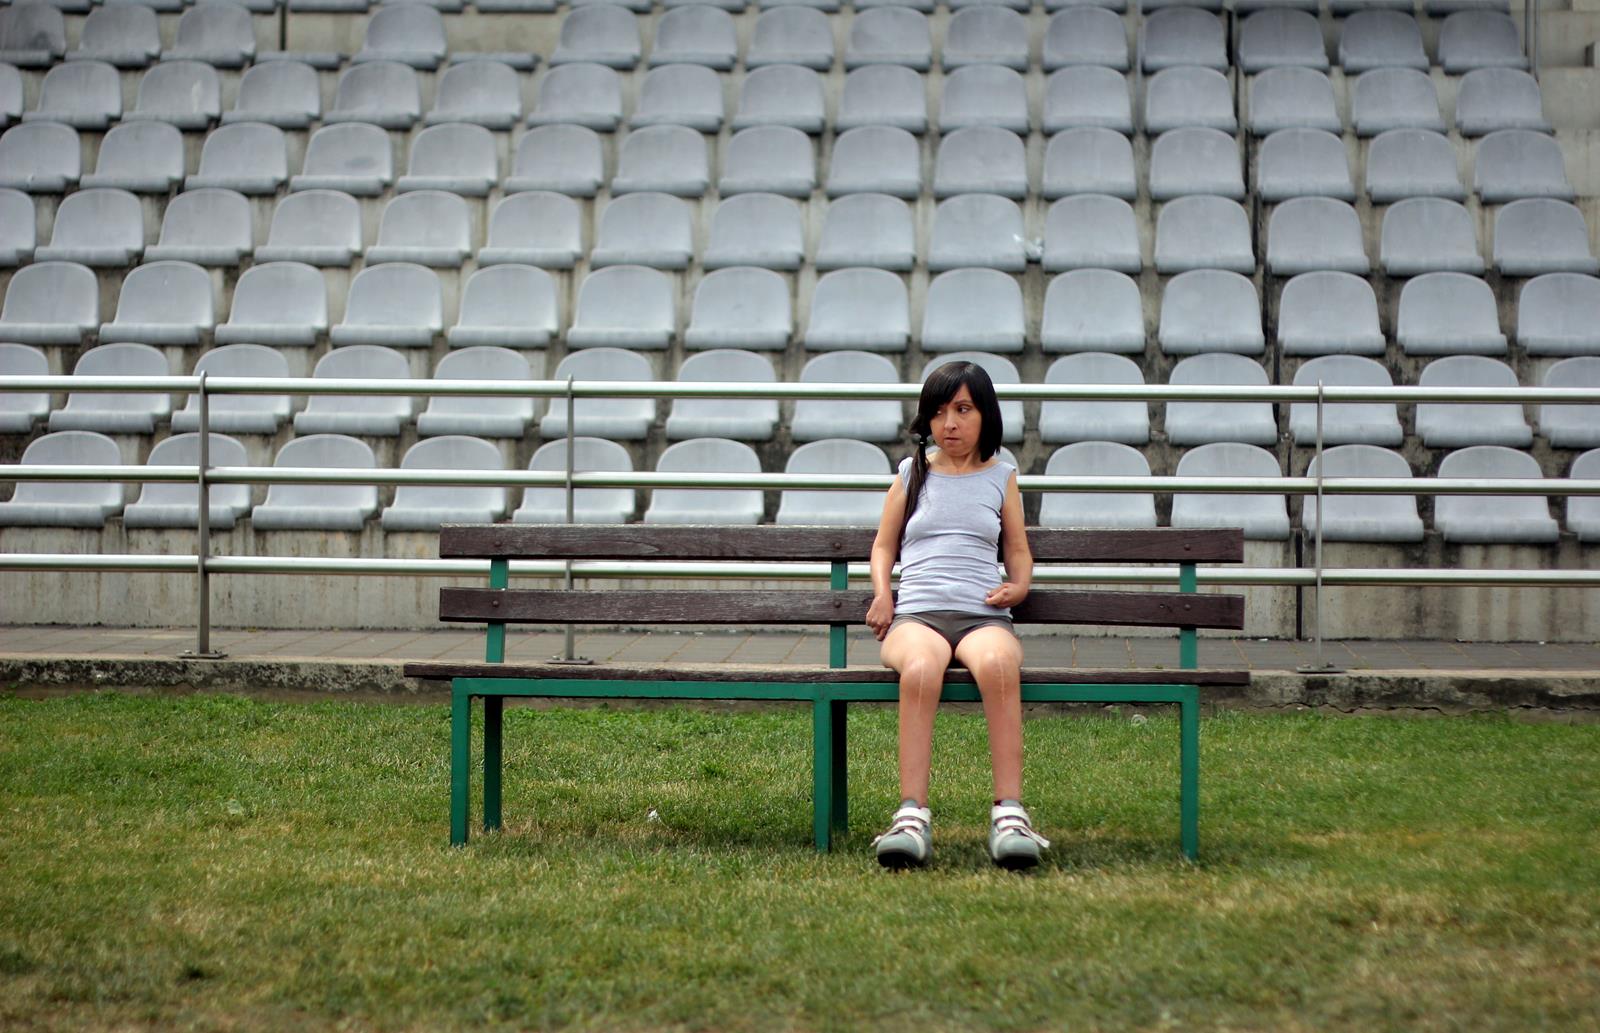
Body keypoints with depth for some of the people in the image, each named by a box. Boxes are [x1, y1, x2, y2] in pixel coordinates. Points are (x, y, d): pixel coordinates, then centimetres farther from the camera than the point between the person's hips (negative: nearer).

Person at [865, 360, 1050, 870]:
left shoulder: (1001, 477, 20)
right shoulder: (912, 473, 21)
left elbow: (1018, 551, 27)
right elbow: (884, 545, 27)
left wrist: (1018, 586, 4)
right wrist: (882, 594, 8)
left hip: (983, 614, 0)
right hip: (916, 615, 0)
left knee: (998, 664, -39)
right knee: (920, 669, -39)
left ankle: (1009, 815, -42)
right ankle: (912, 816, -45)